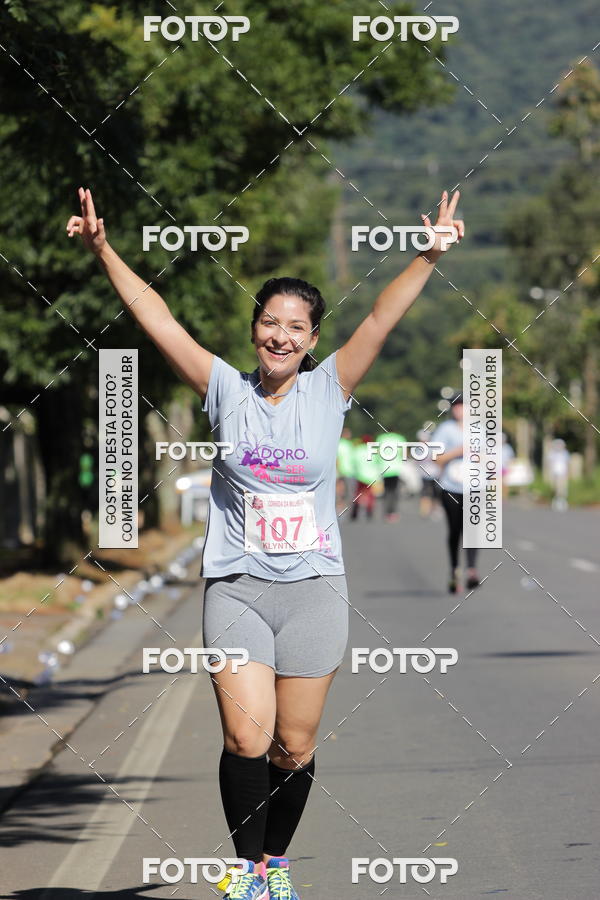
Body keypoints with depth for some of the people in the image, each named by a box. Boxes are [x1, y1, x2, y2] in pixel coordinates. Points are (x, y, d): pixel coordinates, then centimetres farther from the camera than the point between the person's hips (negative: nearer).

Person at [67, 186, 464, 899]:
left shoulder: (328, 389, 3)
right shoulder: (226, 389, 3)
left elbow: (382, 318, -6)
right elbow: (156, 318, -1)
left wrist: (429, 257, -17)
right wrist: (103, 251, -7)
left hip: (314, 590, 1)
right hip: (236, 589, -1)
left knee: (295, 747, 5)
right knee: (247, 739, -12)